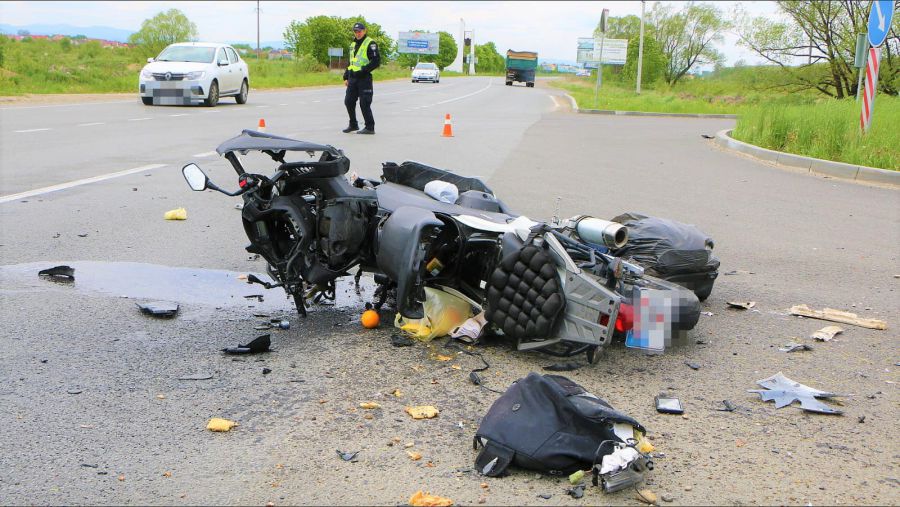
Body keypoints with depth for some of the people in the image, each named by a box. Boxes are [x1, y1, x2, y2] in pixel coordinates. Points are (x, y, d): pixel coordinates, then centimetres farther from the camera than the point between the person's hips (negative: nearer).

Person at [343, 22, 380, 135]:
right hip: (352, 79, 8)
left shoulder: (370, 44, -7)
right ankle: (353, 125, 25)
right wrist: (346, 76, 18)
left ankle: (370, 127, 1)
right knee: (349, 102, 10)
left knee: (364, 104, -7)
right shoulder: (353, 45, 18)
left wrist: (363, 70, -20)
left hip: (364, 78, -8)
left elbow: (376, 61, -15)